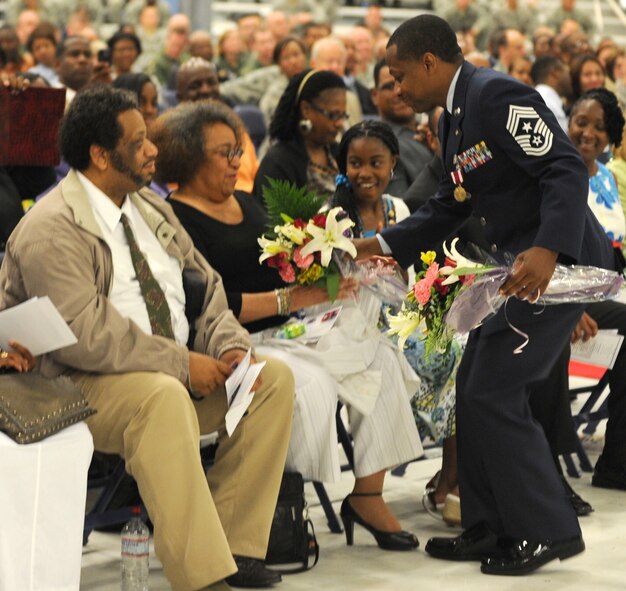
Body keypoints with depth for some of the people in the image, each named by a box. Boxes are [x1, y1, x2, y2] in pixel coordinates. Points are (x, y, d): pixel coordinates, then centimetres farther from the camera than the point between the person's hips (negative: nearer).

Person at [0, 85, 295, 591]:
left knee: (275, 377, -8)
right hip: (83, 389, -9)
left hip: (179, 374, 9)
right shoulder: (51, 230, -15)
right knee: (163, 397, -38)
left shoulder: (151, 209, 14)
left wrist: (229, 345, -5)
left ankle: (234, 544, -10)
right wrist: (182, 365, -22)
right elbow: (84, 333, -25)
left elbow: (206, 288, 17)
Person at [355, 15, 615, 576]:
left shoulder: (498, 95, -16)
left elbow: (567, 169, -23)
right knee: (475, 387, 12)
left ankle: (548, 529, 1)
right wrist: (379, 246, 12)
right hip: (517, 261, 10)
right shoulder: (456, 114, 14)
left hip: (557, 258, -10)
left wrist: (548, 250, -35)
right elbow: (446, 208, 21)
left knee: (493, 393, -10)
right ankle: (489, 528, 21)